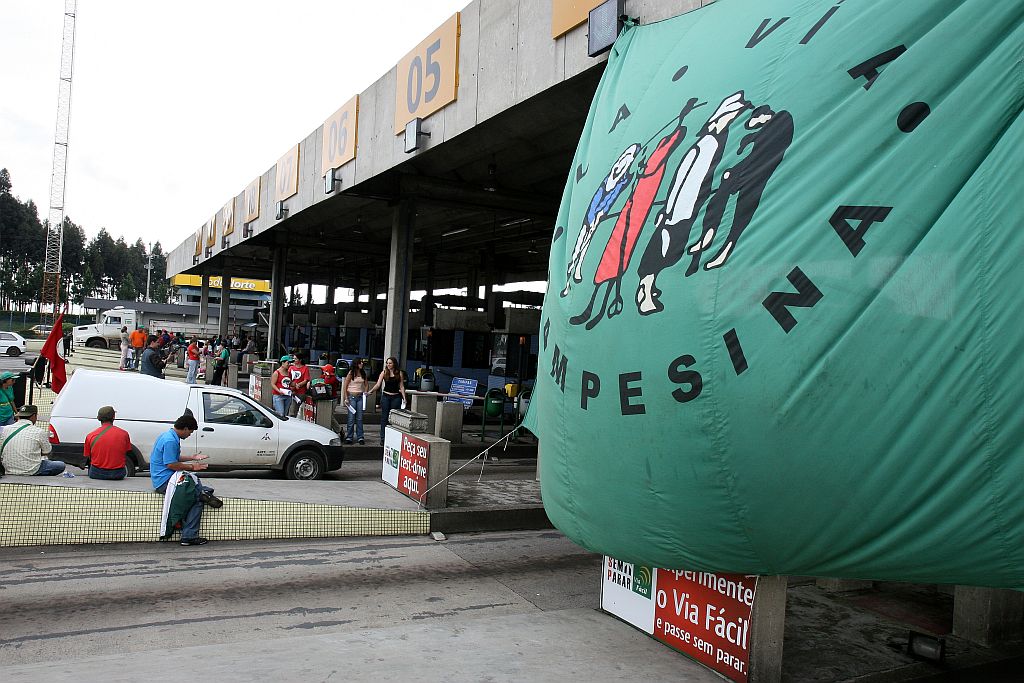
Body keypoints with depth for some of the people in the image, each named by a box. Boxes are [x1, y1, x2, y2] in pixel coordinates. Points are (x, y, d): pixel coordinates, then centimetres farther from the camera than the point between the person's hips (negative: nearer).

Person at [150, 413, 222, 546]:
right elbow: (171, 464, -22)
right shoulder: (170, 441, -19)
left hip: (163, 479, 10)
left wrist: (193, 458, 26)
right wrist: (192, 467, -12)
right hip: (164, 481, -10)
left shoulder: (170, 436, 16)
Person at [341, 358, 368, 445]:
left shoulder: (363, 374, 10)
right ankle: (349, 437, 5)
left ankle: (360, 437, 7)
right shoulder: (351, 373, -3)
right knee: (351, 418, -2)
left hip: (360, 397, 4)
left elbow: (365, 385, 19)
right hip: (351, 396, -4)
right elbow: (345, 386, -3)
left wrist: (365, 392, 0)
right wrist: (346, 398, -8)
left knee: (359, 418, 3)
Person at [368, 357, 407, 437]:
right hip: (386, 396, 1)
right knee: (384, 417, 2)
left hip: (396, 397, -1)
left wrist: (404, 398, -2)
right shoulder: (384, 372, 3)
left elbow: (401, 386, 4)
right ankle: (383, 438, 7)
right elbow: (378, 384, 0)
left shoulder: (399, 373, 2)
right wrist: (370, 391, -13)